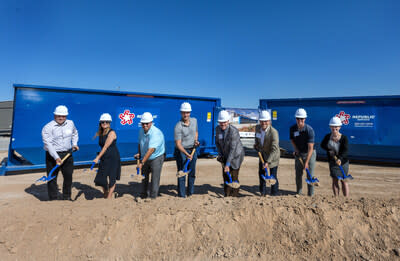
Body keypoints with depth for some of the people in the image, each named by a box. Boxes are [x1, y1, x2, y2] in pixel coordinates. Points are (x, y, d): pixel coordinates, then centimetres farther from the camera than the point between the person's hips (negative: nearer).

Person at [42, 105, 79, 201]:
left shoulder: (70, 123, 5)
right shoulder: (47, 128, -11)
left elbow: (75, 133, 26)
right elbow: (48, 144, -19)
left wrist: (74, 144, 10)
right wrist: (56, 158, -28)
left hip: (67, 154, 4)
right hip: (53, 155, -4)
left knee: (68, 176, 11)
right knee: (52, 178, 1)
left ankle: (67, 197, 28)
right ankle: (53, 199, 16)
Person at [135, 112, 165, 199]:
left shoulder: (156, 133, -28)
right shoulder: (141, 131, -3)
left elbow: (151, 150, -34)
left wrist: (142, 163, -35)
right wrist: (139, 154, 0)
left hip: (156, 157, -7)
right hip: (145, 158, 7)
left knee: (155, 179, -3)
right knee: (144, 177, 15)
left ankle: (153, 198, 11)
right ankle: (143, 196, 32)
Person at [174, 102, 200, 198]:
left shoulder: (194, 120, 1)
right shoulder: (178, 127, -19)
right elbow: (178, 144, -23)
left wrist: (196, 141, 1)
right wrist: (186, 154, -34)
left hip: (192, 150, 6)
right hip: (181, 151, -6)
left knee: (192, 173, 14)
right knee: (182, 173, 0)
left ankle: (190, 193, 31)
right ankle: (182, 195, 14)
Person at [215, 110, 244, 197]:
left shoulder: (234, 131, -29)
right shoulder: (217, 129, -9)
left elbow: (233, 149, -30)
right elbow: (217, 142, 6)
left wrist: (227, 164, -30)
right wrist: (220, 155, -1)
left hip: (236, 155, -6)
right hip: (225, 155, 6)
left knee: (234, 177, -2)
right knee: (225, 176, 9)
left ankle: (234, 196, 19)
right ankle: (227, 196, 25)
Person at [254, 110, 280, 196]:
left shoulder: (273, 132, -29)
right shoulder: (257, 127, -11)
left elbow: (274, 149, -30)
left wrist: (268, 162, -34)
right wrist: (256, 143, 3)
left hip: (273, 155, -6)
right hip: (263, 154, 6)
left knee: (273, 176, -1)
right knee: (261, 173, 14)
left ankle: (274, 194, 20)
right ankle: (263, 192, 32)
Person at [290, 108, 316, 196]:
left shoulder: (309, 130, -24)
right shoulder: (292, 128, -10)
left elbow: (310, 148, -26)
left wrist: (306, 162, -30)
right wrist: (296, 150, -6)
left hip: (309, 154, -4)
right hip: (299, 154, 4)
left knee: (310, 175, -2)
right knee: (298, 174, 10)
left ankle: (310, 194, 11)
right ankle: (298, 193, 25)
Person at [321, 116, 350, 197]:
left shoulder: (344, 138, -15)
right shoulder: (328, 136, -5)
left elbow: (345, 150, -26)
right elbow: (322, 145, 9)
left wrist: (340, 158, -43)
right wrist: (329, 150, -10)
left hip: (343, 162, -2)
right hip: (332, 162, 2)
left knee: (343, 180, 6)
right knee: (335, 180, 4)